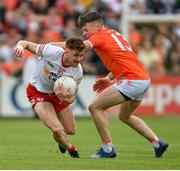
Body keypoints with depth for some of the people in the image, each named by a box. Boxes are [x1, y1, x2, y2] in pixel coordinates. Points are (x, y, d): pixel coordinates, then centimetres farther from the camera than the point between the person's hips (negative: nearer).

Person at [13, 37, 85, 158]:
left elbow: (72, 97, -17)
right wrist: (20, 46, -49)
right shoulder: (51, 52, -35)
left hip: (57, 93, 4)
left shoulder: (78, 71, -24)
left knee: (70, 130, 12)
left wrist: (65, 99, -42)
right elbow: (25, 43, -24)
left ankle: (62, 140, 52)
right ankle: (71, 149, 13)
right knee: (57, 129, -20)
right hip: (38, 92, -4)